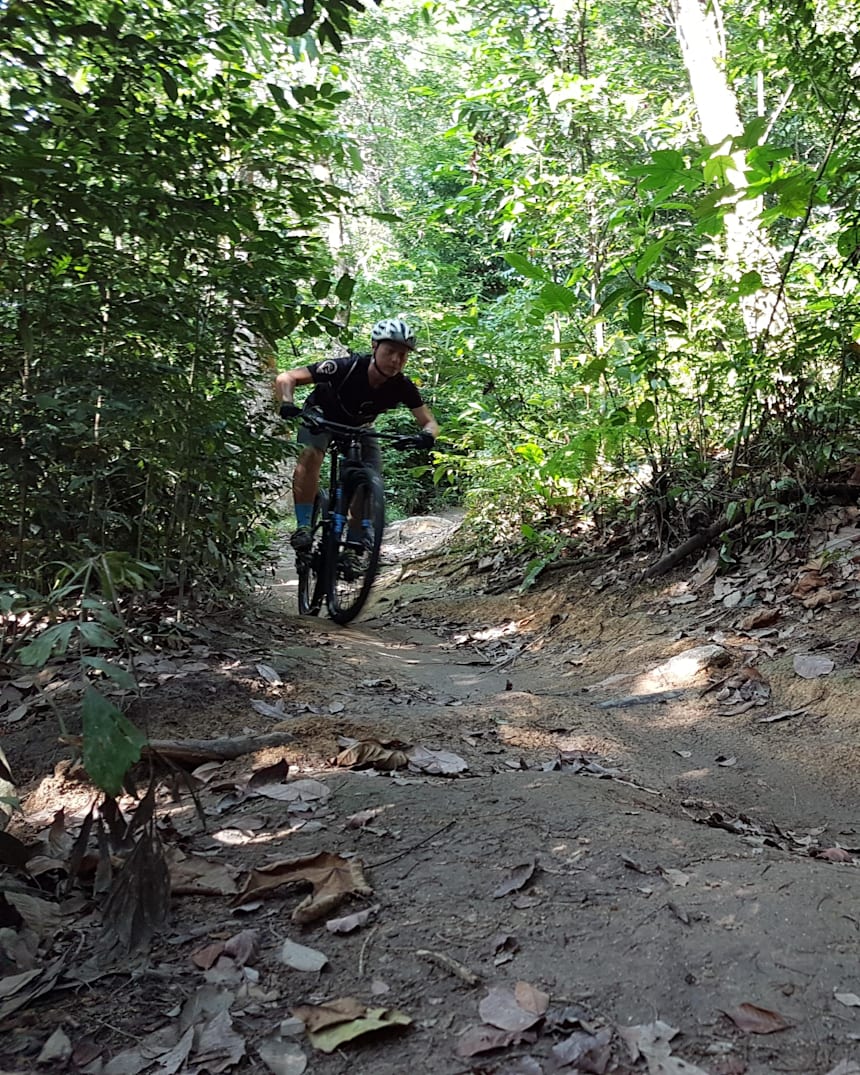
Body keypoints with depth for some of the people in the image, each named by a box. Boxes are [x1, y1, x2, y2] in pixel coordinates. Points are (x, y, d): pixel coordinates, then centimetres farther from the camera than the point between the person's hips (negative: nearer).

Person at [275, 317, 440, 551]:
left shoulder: (403, 387, -25)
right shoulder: (347, 367, -36)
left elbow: (429, 421, -19)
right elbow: (285, 378, -34)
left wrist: (427, 435, -44)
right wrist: (288, 405, -55)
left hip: (358, 427, 3)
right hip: (322, 415, -3)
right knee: (311, 454, -33)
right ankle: (303, 527, -28)